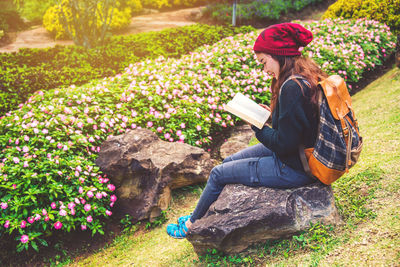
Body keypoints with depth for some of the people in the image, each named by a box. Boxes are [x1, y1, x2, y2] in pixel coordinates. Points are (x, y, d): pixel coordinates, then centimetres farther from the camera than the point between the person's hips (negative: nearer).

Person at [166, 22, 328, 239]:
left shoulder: (293, 88, -29)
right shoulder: (307, 77, 2)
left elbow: (283, 144, -26)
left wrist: (256, 124, -12)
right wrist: (273, 116, 2)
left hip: (293, 168, -10)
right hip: (299, 155, 10)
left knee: (218, 174, 3)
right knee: (229, 161, 19)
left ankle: (192, 225, 27)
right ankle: (203, 215, 35)